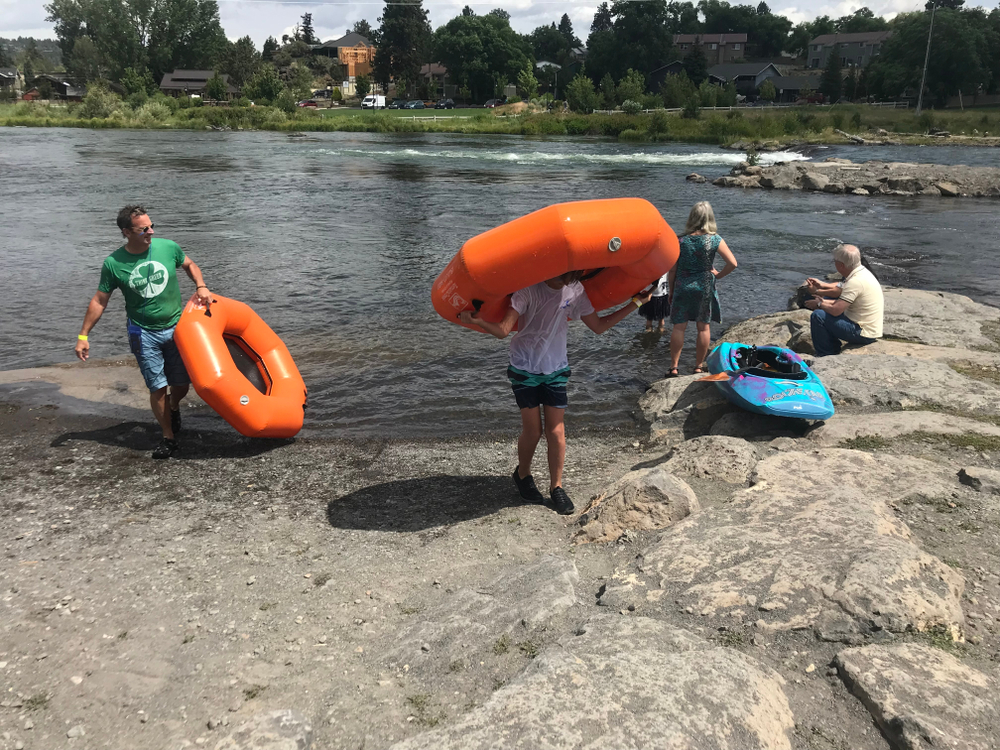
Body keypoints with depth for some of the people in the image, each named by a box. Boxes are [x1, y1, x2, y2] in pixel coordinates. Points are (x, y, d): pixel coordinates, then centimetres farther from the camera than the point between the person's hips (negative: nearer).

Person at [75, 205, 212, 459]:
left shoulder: (168, 247, -7)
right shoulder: (113, 264, -10)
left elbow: (190, 265, 14)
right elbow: (99, 301, -1)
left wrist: (201, 286, -5)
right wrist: (83, 336, -1)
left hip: (176, 327, 2)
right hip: (143, 333, -2)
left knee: (182, 384, 8)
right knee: (157, 388, -2)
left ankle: (174, 407, 43)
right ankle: (169, 438, 14)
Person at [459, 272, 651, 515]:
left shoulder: (575, 291, -6)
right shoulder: (529, 289, -20)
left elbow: (599, 326, 6)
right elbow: (503, 330, -25)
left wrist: (634, 304, 4)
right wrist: (476, 321, -45)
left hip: (556, 369, 3)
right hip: (525, 369, -3)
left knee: (556, 432, -1)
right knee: (532, 430, 0)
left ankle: (556, 487, 15)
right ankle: (522, 475, 29)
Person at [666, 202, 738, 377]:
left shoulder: (681, 240, -5)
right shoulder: (715, 239, -7)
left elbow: (672, 270, -1)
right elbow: (732, 263, -11)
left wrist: (671, 291, 11)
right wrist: (718, 275, 7)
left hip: (682, 287, 0)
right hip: (704, 288, 0)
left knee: (679, 327, 6)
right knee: (704, 327, 10)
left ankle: (674, 367, 5)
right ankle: (699, 366, 16)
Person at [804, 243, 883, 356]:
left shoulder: (856, 281, -26)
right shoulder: (862, 272, 5)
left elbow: (836, 310, -28)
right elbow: (842, 291, 21)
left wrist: (819, 304, -10)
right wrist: (821, 286, 18)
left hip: (864, 334, -10)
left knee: (817, 315, -15)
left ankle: (825, 356, -1)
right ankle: (834, 349, 27)